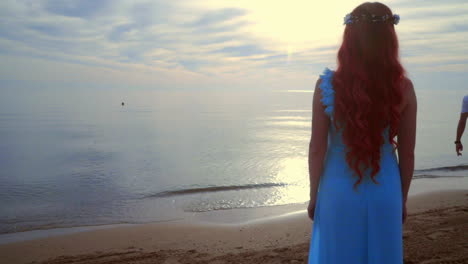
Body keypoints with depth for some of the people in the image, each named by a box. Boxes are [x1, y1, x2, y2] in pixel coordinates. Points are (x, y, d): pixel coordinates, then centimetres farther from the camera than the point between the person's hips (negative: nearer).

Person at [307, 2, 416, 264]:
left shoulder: (327, 85, -13)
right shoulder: (403, 87, -9)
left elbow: (317, 148, -9)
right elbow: (407, 153, -3)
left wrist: (314, 195, 5)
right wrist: (403, 198, 11)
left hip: (339, 191, -1)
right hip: (384, 193, 1)